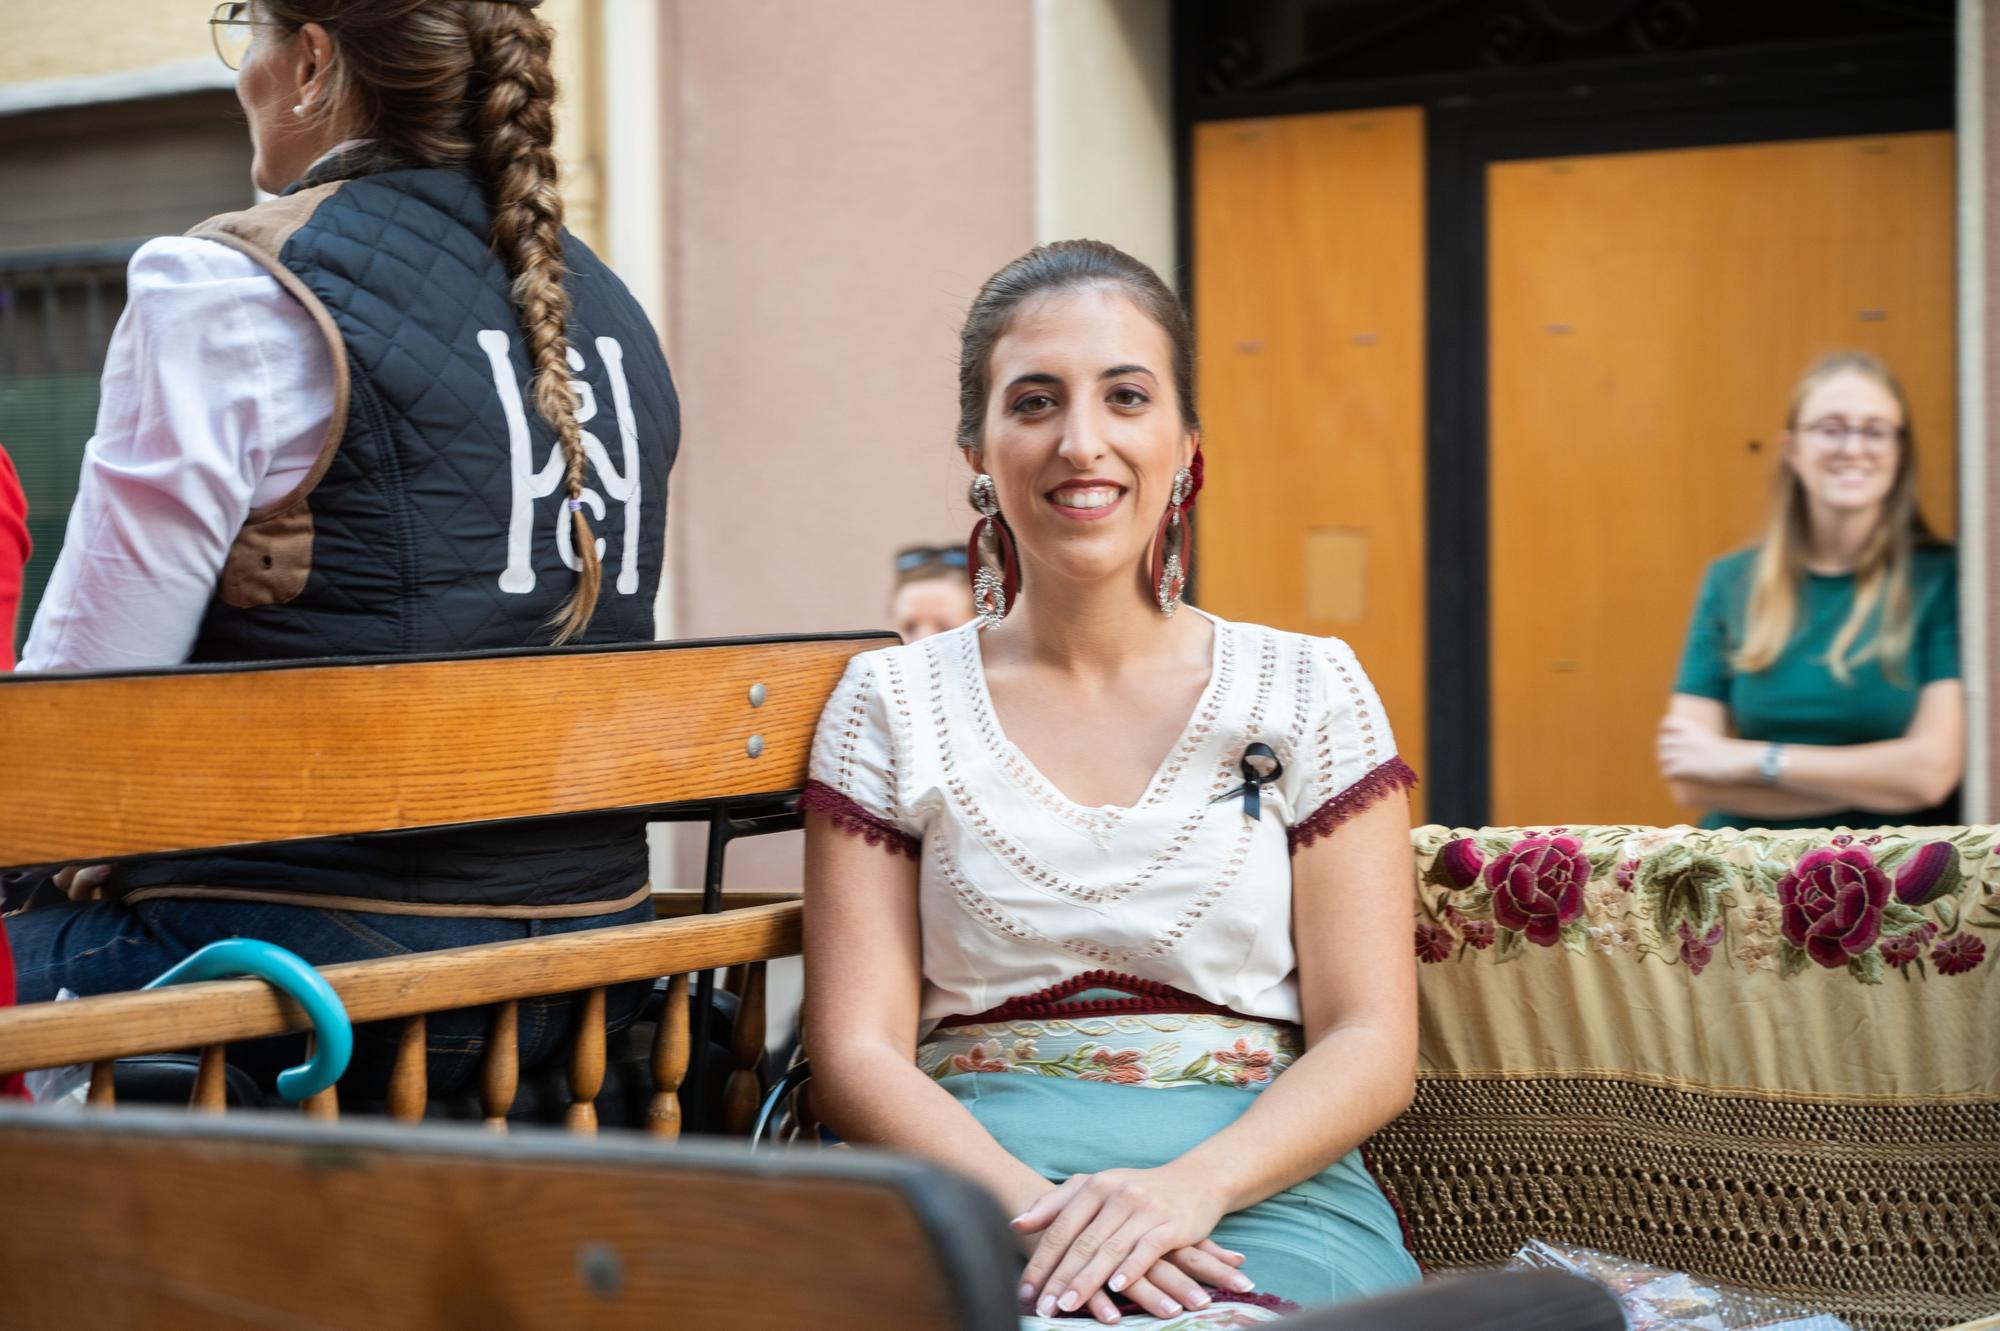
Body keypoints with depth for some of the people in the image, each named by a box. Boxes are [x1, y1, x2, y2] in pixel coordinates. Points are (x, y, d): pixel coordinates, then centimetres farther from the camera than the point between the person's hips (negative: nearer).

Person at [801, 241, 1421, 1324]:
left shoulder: (1309, 694, 10)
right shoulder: (893, 705, 10)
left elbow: (1371, 1043, 4)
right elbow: (857, 1053, 3)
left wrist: (1191, 1185, -16)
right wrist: (1033, 1205, -16)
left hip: (1260, 1191, 1)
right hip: (971, 1185, 0)